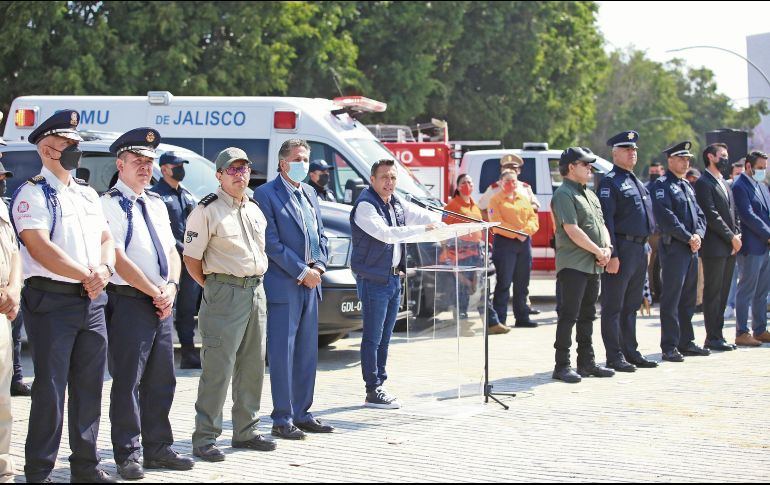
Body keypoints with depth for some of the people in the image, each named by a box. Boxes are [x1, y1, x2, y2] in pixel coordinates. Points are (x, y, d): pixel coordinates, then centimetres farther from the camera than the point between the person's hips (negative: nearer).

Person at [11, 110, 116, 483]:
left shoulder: (87, 194, 18)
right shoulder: (33, 193, -6)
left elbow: (106, 238, 16)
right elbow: (40, 247, -17)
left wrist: (104, 269, -7)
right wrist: (86, 276, -15)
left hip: (91, 299, 7)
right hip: (51, 301, -7)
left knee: (90, 387, 10)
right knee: (50, 389, -4)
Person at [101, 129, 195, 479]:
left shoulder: (156, 204, 17)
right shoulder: (110, 205, -7)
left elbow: (172, 251, 15)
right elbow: (119, 259, -15)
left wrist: (171, 287, -4)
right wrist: (155, 292, -12)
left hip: (161, 304, 7)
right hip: (129, 302, -7)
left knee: (161, 381, 10)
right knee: (128, 382, -3)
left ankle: (159, 449, 18)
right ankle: (127, 455, 4)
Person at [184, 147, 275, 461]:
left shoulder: (255, 211, 15)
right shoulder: (207, 210, -7)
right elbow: (191, 258, -7)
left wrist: (256, 284, 13)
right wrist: (212, 288, -5)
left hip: (256, 291, 7)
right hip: (225, 293, -7)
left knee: (252, 366, 12)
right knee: (218, 367, -9)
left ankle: (246, 431, 22)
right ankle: (204, 438, -4)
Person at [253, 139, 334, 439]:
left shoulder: (309, 193, 16)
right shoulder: (266, 195, -8)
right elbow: (271, 243, -13)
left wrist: (318, 267, -1)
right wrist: (302, 272, -13)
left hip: (310, 284, 8)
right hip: (283, 286, -8)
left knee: (307, 352, 11)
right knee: (282, 353, -4)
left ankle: (302, 414, 18)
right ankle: (282, 420, 0)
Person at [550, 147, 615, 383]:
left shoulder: (590, 195, 20)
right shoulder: (564, 194, -10)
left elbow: (601, 224, 19)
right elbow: (572, 231, -17)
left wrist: (607, 248, -1)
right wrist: (598, 251, -13)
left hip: (593, 266, 9)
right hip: (572, 264, -9)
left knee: (587, 315, 13)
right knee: (569, 315, -9)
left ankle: (587, 363, 19)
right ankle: (562, 365, -7)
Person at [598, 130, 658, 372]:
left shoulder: (636, 182, 19)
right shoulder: (610, 182, -9)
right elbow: (606, 220, -16)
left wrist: (645, 248, 19)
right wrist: (611, 255, -21)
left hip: (639, 250, 9)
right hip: (622, 249, -9)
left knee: (631, 306, 14)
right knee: (613, 306, -3)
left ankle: (631, 352, 21)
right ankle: (614, 358, -1)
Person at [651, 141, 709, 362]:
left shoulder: (687, 186, 20)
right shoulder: (662, 185, -7)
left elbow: (699, 214, 16)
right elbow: (666, 218, -17)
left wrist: (698, 234, -3)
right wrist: (688, 238, -16)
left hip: (692, 248, 8)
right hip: (673, 247, -8)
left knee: (688, 298, 13)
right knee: (671, 298, -6)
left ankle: (686, 342, 20)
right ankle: (669, 347, -4)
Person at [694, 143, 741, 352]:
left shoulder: (725, 184, 20)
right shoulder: (703, 183, -9)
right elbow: (711, 215, -16)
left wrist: (738, 235, 5)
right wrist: (731, 237, -15)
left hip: (730, 248, 8)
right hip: (714, 247, -8)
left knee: (723, 293, 10)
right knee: (713, 293, -4)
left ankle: (717, 335, 14)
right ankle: (713, 338, -2)